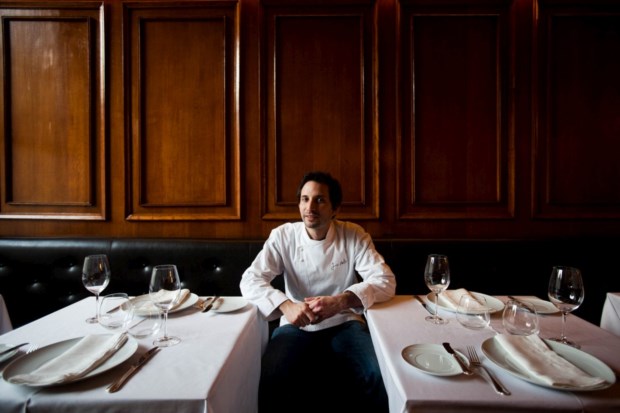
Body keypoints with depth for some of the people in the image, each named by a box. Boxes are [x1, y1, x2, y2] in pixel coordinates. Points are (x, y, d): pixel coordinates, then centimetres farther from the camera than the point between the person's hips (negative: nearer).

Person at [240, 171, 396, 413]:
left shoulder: (354, 236, -6)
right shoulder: (282, 236, -6)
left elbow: (385, 281, -13)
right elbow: (250, 280, -12)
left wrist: (341, 301, -30)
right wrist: (285, 305, -32)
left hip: (344, 323, 1)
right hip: (297, 325, 0)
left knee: (376, 376, -25)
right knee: (270, 378, -27)